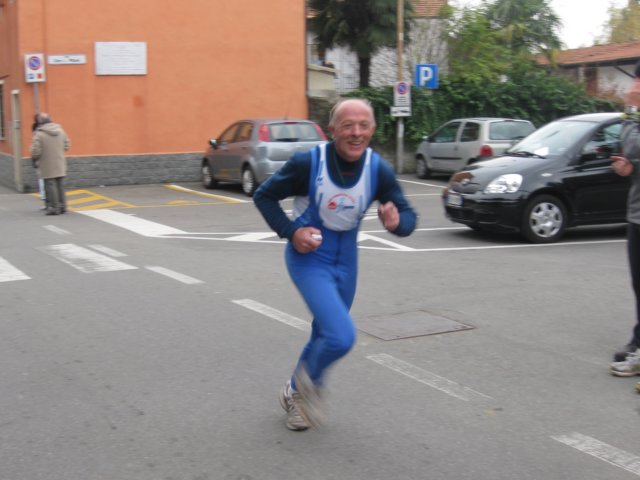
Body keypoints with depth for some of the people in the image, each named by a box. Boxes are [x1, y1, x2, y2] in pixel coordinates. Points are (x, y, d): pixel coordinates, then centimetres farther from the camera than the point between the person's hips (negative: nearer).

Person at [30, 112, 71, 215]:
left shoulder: (39, 134, -15)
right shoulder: (60, 130, 3)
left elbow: (36, 151, -15)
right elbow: (67, 145, 9)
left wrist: (34, 160, 3)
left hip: (47, 168, -5)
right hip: (60, 166, 5)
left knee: (50, 186, 1)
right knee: (60, 185, 13)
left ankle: (54, 208, 2)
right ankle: (62, 206, 19)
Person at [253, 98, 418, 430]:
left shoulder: (378, 170, -14)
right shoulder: (308, 163, -23)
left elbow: (409, 216, -7)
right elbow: (263, 196, -9)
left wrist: (397, 222, -30)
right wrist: (290, 231, -21)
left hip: (346, 259, 5)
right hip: (309, 257, -5)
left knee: (326, 336, 19)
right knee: (341, 337, -20)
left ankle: (295, 393, 46)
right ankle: (309, 381, 12)